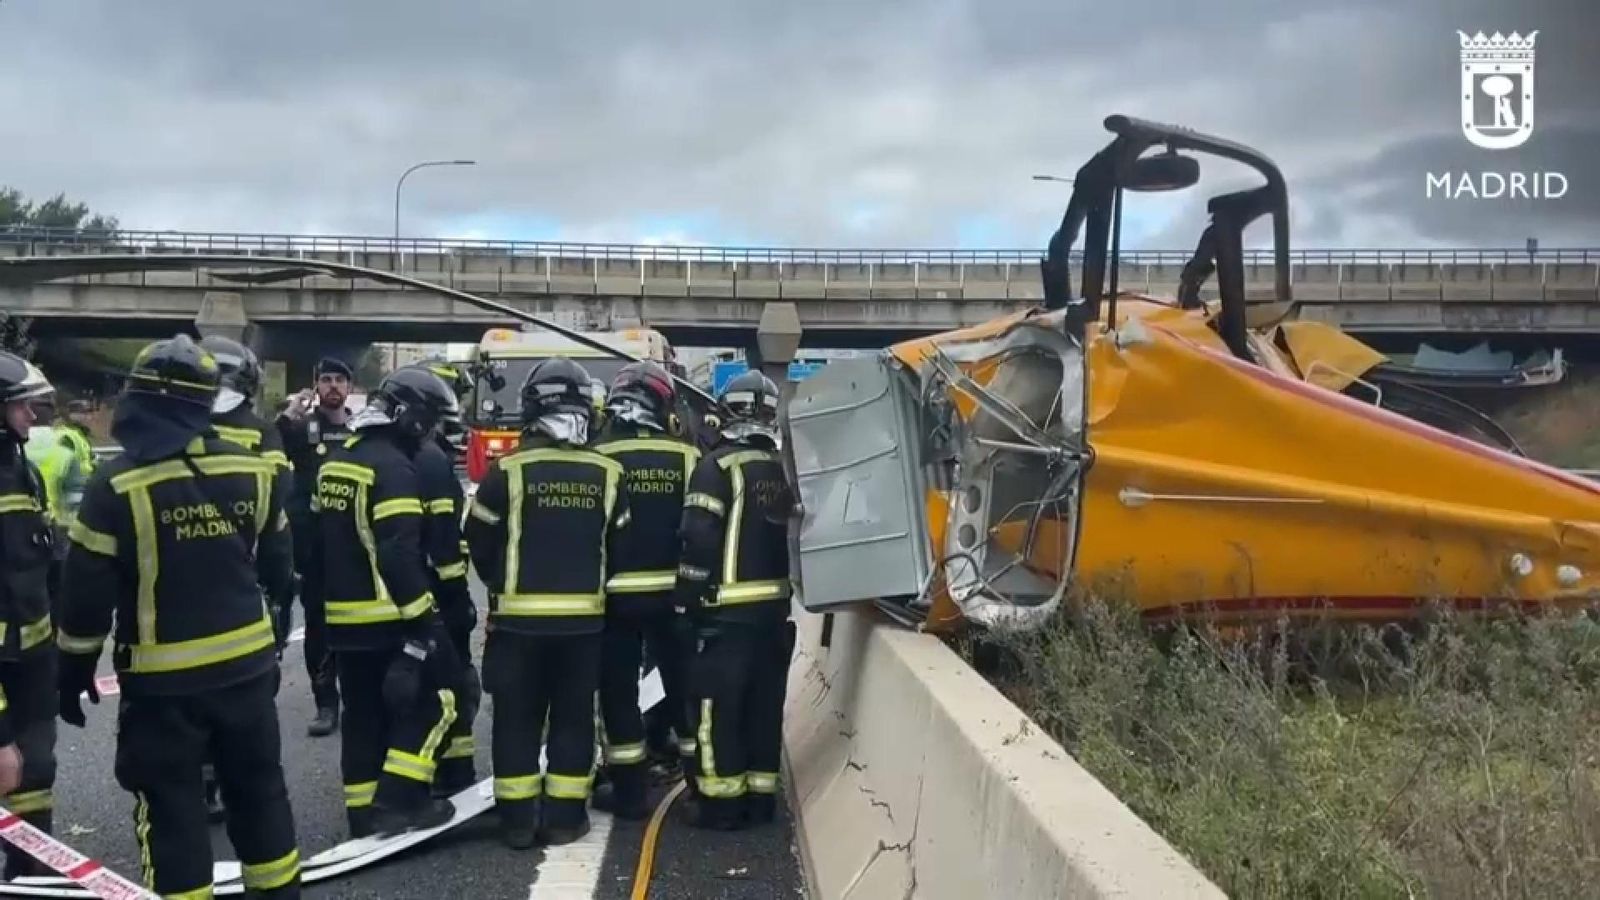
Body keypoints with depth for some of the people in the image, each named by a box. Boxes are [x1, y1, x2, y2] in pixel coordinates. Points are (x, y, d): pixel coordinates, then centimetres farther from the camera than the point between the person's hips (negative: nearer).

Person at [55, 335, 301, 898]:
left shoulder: (118, 485, -14)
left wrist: (75, 671, 3)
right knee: (258, 788, 18)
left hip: (163, 679, -4)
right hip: (246, 665, 4)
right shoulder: (254, 471, -4)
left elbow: (87, 592, -10)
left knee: (171, 808, 8)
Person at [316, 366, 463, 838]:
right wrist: (424, 617, -21)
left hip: (343, 616, 9)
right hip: (389, 616, -9)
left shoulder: (334, 462, 13)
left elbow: (317, 537, 20)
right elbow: (399, 554, -23)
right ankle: (399, 799, -1)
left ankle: (364, 812, 20)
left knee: (364, 714, 15)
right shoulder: (392, 467, -16)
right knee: (436, 694, 2)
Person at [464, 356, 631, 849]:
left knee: (517, 718, 8)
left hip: (519, 617, -2)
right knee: (573, 716, 11)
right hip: (584, 618, 2)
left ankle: (517, 819, 12)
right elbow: (620, 547, 6)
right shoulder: (608, 473, -1)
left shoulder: (509, 469, -9)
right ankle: (564, 817, 15)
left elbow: (480, 542, 0)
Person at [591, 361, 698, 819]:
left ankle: (629, 792, 12)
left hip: (615, 594, -2)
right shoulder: (687, 458, -2)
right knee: (686, 686, 13)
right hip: (672, 592, 2)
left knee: (619, 691, 8)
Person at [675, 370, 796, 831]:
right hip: (774, 605, 6)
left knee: (717, 705, 2)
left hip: (727, 608, -6)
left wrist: (691, 595, -8)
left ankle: (720, 801, 6)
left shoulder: (719, 465, -11)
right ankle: (760, 795, 21)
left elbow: (700, 537, -17)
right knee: (764, 704, 14)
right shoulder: (786, 469, 8)